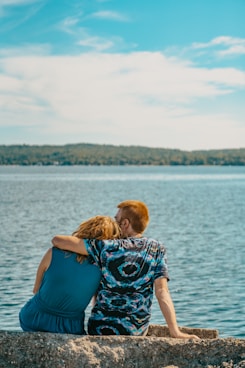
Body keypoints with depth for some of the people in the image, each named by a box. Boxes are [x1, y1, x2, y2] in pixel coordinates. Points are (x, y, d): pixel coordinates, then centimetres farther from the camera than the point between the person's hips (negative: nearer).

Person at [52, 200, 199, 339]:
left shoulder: (107, 248, -10)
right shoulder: (157, 250, -5)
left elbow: (58, 240, -9)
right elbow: (162, 292, -12)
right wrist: (175, 332, -13)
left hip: (101, 328, -2)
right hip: (138, 331, 2)